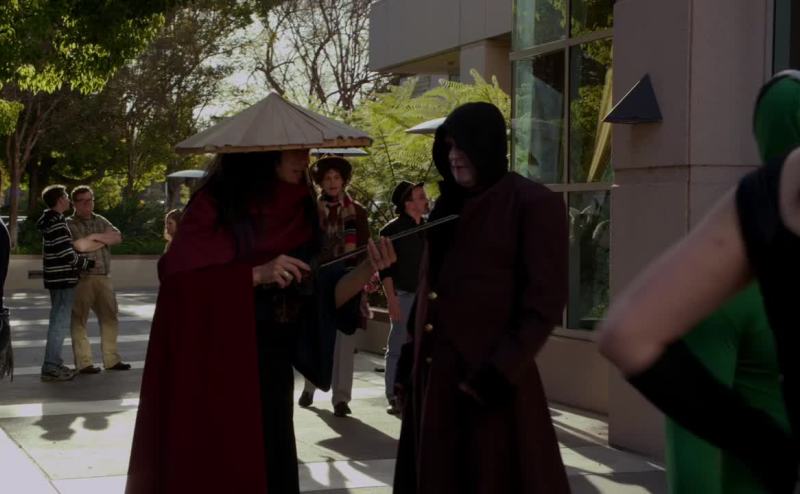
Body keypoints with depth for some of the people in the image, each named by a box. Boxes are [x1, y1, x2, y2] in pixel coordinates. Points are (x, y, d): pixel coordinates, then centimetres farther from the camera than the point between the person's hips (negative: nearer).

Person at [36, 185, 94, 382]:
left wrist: (81, 264, 15)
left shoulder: (51, 221, 14)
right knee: (60, 323, -8)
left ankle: (54, 363, 23)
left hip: (57, 278, 10)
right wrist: (88, 263, -6)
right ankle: (50, 368, -8)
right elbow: (67, 254, -21)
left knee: (58, 322, 16)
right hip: (63, 279, -10)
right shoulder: (57, 223, -17)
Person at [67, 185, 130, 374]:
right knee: (79, 320, -3)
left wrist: (96, 237, -9)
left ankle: (111, 359, 18)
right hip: (81, 278, -6)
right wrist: (104, 240, -3)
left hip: (103, 277, 6)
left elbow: (118, 237, 3)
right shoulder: (69, 224, -2)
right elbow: (81, 245, -18)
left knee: (110, 318, 9)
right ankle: (83, 363, 2)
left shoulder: (100, 221, 17)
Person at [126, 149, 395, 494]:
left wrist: (368, 269, -14)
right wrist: (255, 274, -24)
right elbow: (181, 281, -17)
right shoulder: (215, 204, -9)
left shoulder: (297, 211, 6)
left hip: (270, 368, 5)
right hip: (213, 367, -5)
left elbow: (319, 298, 2)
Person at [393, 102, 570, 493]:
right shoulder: (449, 205, 15)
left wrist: (501, 371, -17)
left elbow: (544, 302, -12)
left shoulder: (533, 204, -7)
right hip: (432, 375, 7)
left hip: (489, 378, -7)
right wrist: (410, 356, 11)